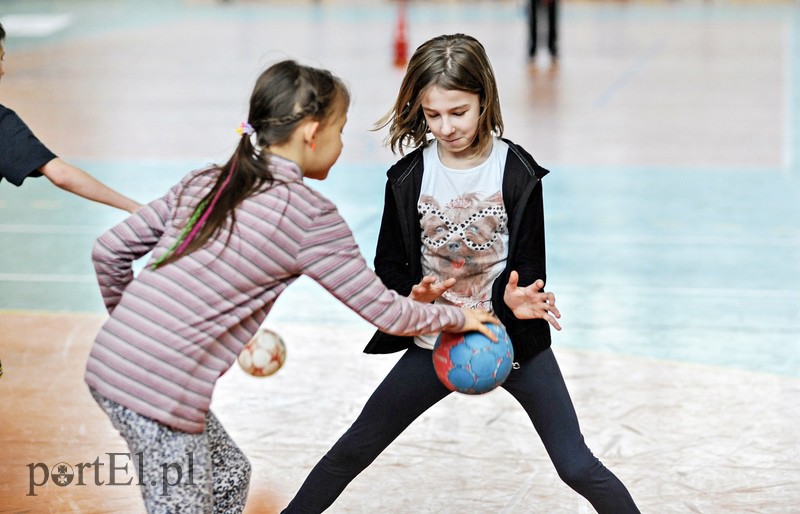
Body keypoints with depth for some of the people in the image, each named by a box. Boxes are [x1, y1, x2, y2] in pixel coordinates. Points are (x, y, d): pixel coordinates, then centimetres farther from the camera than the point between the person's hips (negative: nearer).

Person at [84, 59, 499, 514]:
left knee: (229, 475, 24)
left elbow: (110, 250, 11)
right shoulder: (310, 216, -6)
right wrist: (455, 317, 17)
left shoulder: (204, 183, 12)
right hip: (161, 390, -8)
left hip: (111, 364, 8)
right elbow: (385, 312, 0)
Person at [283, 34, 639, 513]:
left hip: (513, 339, -2)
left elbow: (529, 267, -9)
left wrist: (518, 299, -32)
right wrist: (413, 295, -24)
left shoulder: (517, 172, -12)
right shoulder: (410, 176, -7)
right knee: (353, 451, 8)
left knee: (577, 466, -5)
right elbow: (388, 268, -1)